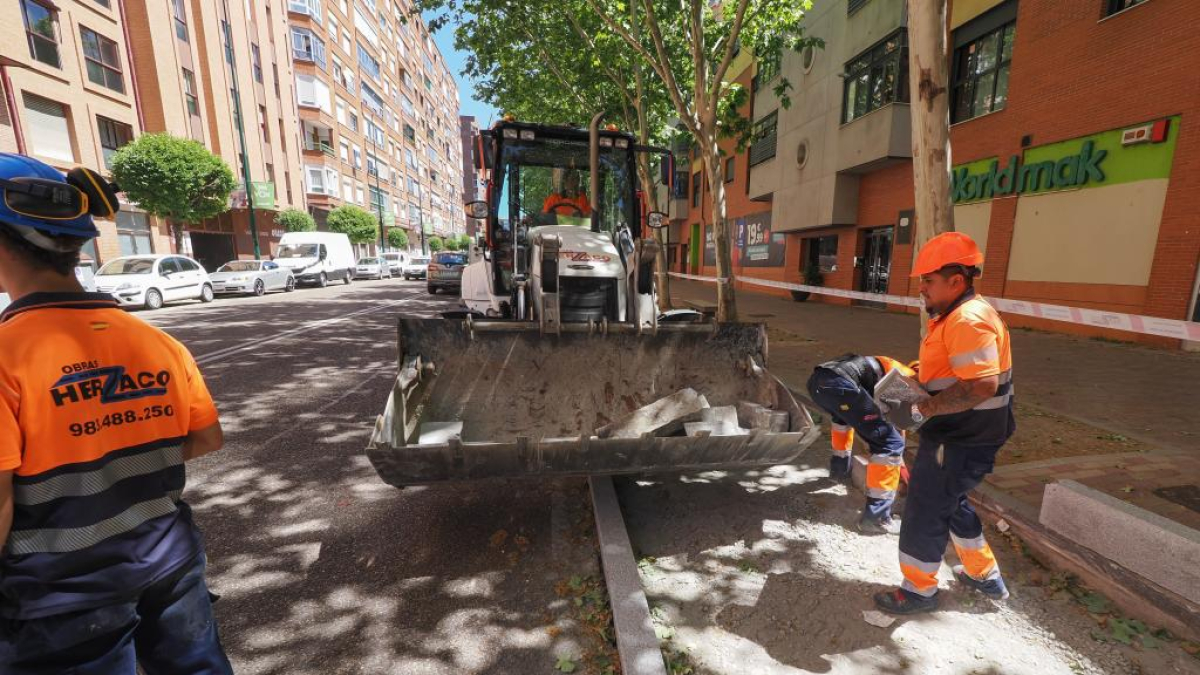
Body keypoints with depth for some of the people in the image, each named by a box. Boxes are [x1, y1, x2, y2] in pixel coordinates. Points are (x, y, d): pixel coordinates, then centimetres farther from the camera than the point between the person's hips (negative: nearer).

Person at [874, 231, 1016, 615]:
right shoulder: (955, 316, 10)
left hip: (962, 440, -10)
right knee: (950, 503, 25)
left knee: (925, 511, 4)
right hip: (957, 434, 10)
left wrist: (921, 411, -30)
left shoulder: (968, 319, -24)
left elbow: (982, 385, -32)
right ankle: (985, 575, 43)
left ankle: (919, 590, 22)